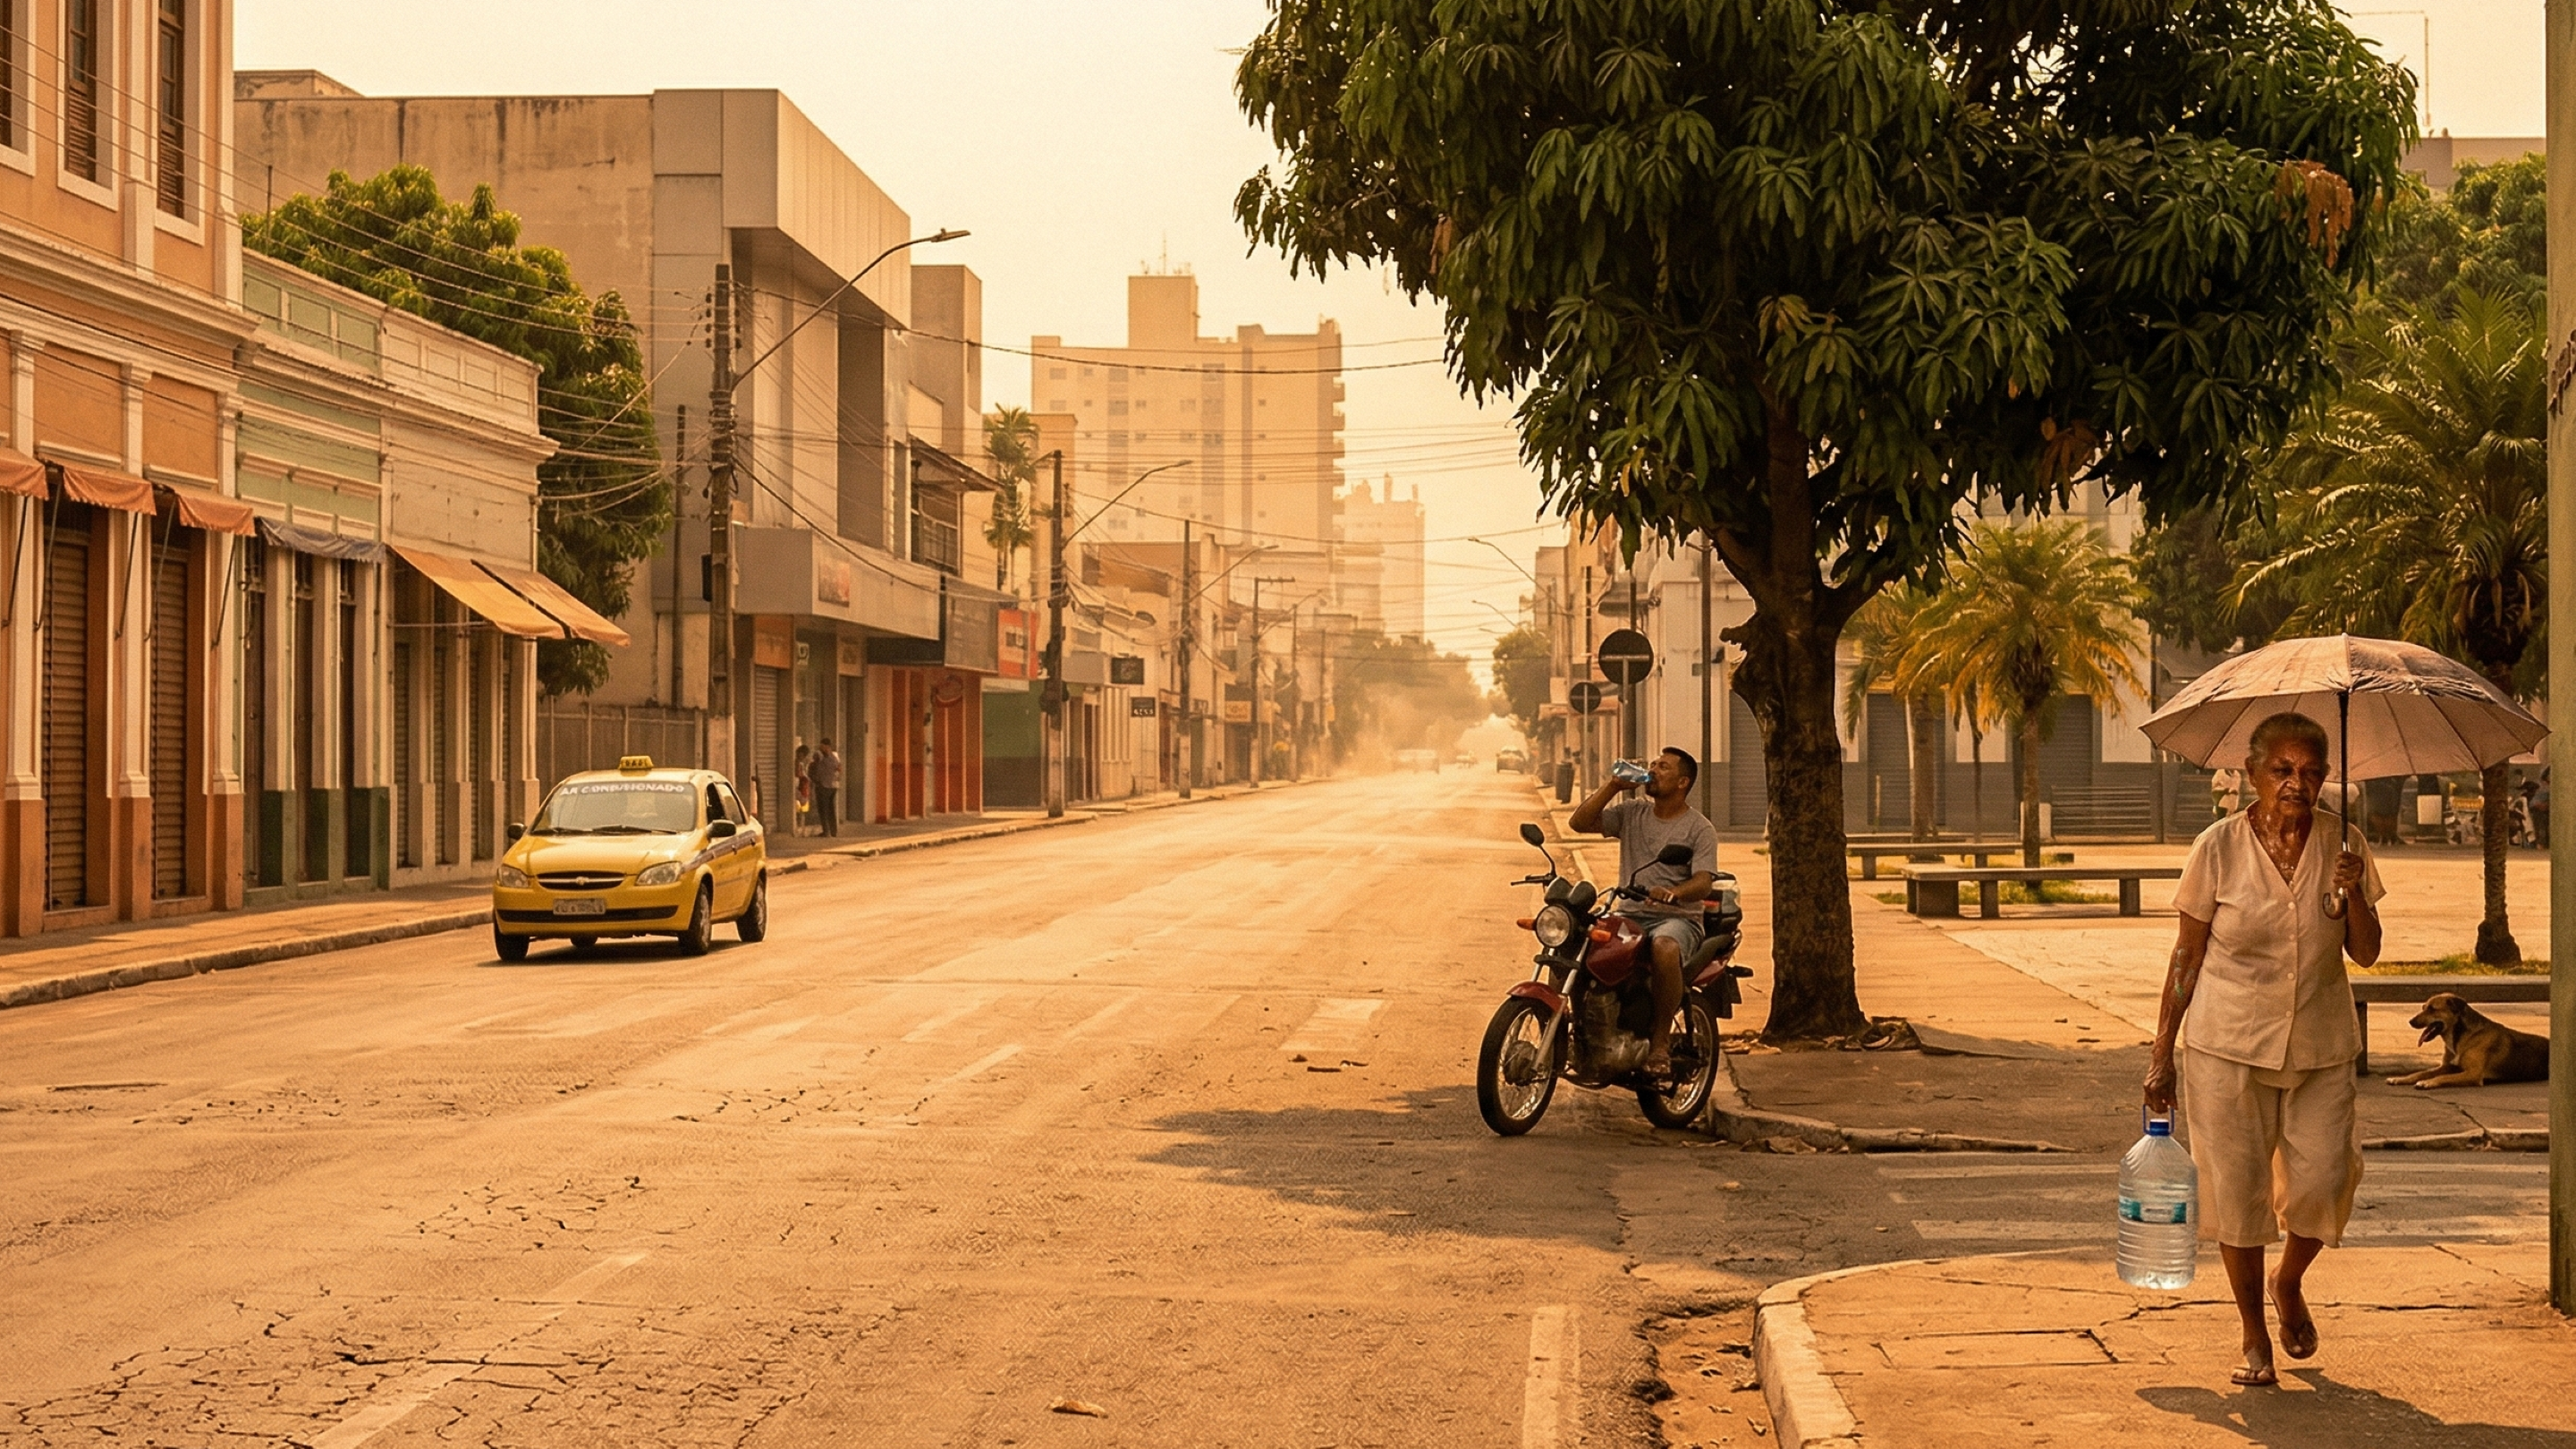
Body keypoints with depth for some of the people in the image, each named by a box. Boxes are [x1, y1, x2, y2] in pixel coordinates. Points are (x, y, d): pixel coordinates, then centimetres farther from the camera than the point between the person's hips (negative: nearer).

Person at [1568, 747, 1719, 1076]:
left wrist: (1672, 893, -35)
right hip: (1628, 915, 4)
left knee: (1665, 949, -40)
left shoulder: (1700, 829, 1)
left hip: (1676, 917, -4)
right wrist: (1612, 786, -1)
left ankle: (1661, 1040, -27)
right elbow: (1581, 822, 5)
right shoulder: (1632, 813, 14)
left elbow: (1703, 881, -13)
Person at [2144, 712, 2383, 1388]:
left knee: (2323, 1180, -5)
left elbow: (2366, 953, 2)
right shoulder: (2219, 848, -7)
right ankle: (2253, 1337, 19)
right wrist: (2162, 1054, -1)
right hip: (2227, 1045, -2)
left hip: (2319, 1046, 2)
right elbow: (2187, 956, -1)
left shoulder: (2341, 844, -1)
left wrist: (2354, 894, -18)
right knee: (2236, 1187, 1)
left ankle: (2289, 1285, 28)